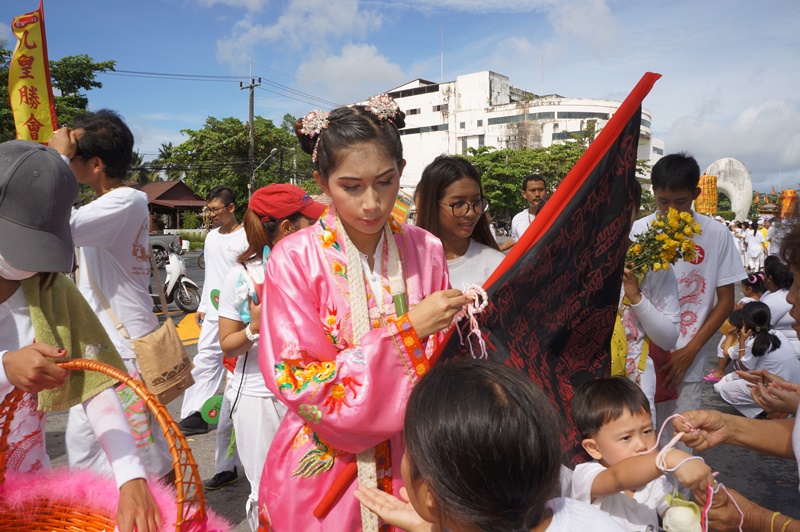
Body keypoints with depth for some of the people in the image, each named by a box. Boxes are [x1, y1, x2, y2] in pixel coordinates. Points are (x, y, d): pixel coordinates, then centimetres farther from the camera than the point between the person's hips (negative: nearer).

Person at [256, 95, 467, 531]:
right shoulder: (294, 260, -15)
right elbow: (299, 386, -20)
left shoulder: (426, 251, -7)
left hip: (409, 459, 3)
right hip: (325, 469, -2)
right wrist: (407, 331, -26)